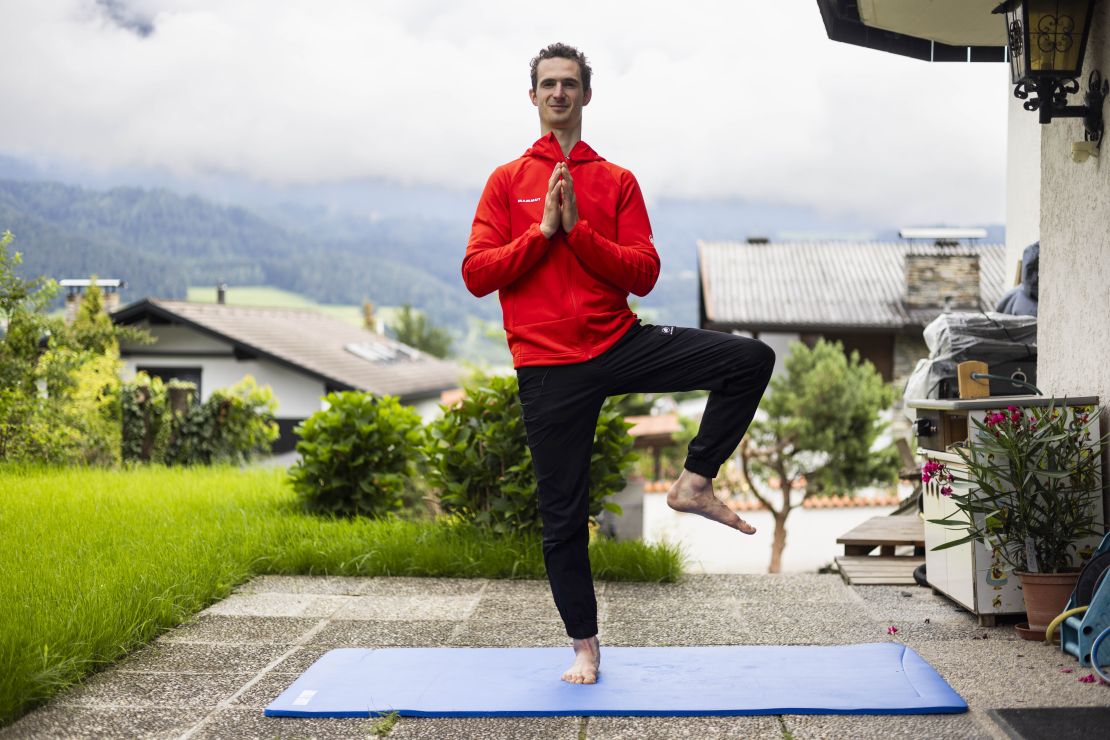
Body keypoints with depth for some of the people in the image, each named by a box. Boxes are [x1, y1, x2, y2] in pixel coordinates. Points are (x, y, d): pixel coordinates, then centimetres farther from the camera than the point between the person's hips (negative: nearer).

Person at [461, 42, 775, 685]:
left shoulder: (617, 181, 8)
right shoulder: (507, 181, 7)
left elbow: (644, 273, -2)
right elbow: (477, 274, -3)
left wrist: (579, 229, -13)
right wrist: (543, 230, -12)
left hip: (621, 343, 1)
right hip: (549, 365, -1)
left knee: (752, 359, -16)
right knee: (564, 515, 3)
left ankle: (694, 484, -6)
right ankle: (585, 645, 19)